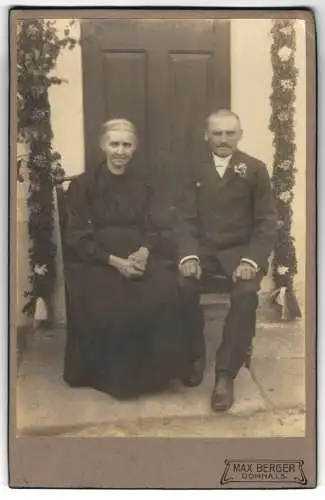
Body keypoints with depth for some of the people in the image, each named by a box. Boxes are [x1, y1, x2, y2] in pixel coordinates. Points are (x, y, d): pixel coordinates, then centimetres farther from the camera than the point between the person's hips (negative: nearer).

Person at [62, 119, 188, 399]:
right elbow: (77, 239, -6)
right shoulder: (83, 184, -2)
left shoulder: (142, 182, 11)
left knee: (167, 289, -27)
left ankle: (153, 368, -10)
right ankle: (115, 375, -8)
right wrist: (114, 261, -19)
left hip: (136, 256, 3)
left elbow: (151, 227, 11)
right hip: (94, 259, -3)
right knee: (110, 302, -33)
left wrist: (144, 251, -12)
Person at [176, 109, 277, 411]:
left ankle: (225, 373, -20)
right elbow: (186, 219, 4)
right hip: (204, 249, 2)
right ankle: (195, 356, -5)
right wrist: (188, 255, -16)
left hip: (241, 250, -1)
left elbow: (266, 222, -2)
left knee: (246, 293, -31)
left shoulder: (255, 170, 2)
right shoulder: (196, 171, 9)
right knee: (183, 285, -27)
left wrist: (251, 260, -19)